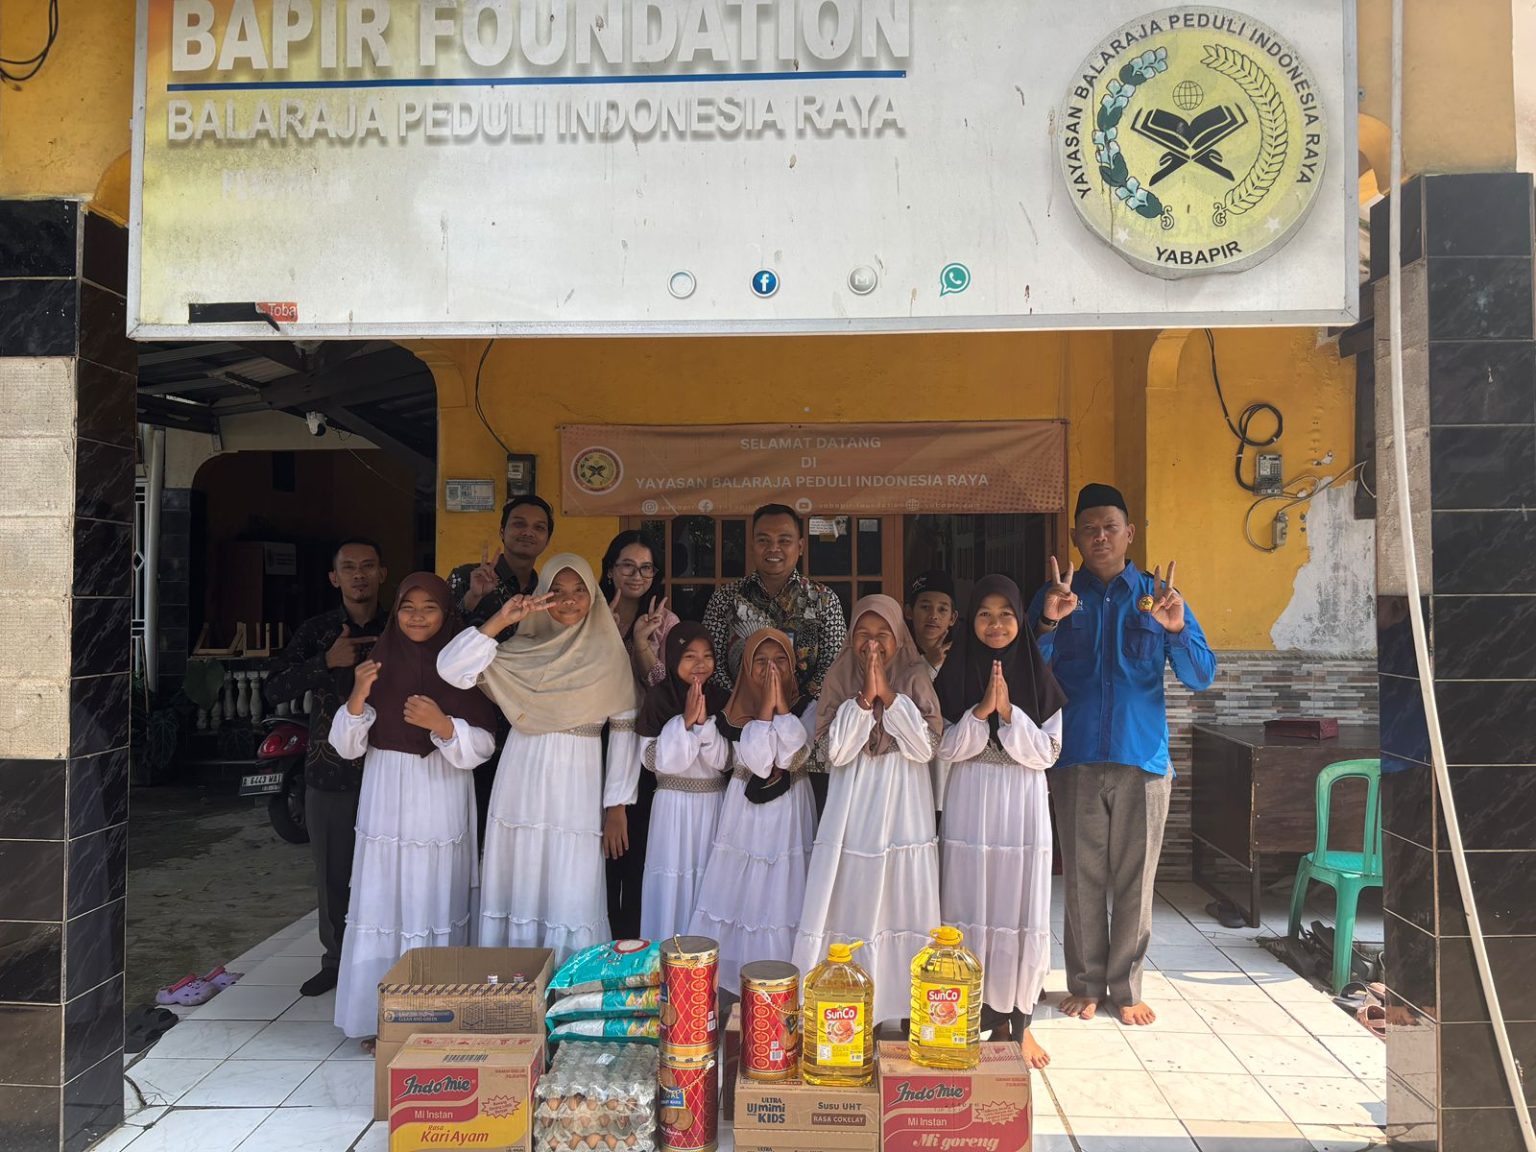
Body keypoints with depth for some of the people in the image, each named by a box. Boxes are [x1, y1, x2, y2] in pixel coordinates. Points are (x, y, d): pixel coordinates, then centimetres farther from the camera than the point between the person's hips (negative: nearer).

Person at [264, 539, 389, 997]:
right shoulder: (317, 631, 5)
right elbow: (273, 690, -4)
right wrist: (326, 662, -16)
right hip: (328, 771, 2)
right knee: (333, 874, 11)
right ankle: (336, 961, 29)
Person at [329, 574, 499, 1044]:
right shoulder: (379, 664, 6)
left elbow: (482, 746, -6)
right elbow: (348, 746, 5)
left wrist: (442, 724, -23)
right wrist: (357, 698, -12)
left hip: (440, 807, -2)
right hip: (385, 806, 3)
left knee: (435, 905, -1)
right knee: (381, 904, 4)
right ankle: (377, 1014, 16)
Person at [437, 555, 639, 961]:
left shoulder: (609, 652, 2)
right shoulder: (521, 649, 4)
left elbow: (624, 728, 2)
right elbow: (451, 669, -7)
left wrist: (618, 803, -1)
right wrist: (500, 620, -13)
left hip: (578, 786, -1)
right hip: (522, 780, 1)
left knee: (571, 896, 0)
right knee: (520, 889, 7)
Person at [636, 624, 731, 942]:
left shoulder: (720, 699, 2)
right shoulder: (659, 698, -7)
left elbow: (724, 760, -3)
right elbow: (653, 759, -11)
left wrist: (704, 721, -17)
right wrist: (685, 721, -19)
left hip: (713, 802, 3)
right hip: (673, 804, -3)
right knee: (673, 878, 1)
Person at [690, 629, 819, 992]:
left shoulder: (807, 707, 1)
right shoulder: (736, 710, -1)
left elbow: (791, 757, -15)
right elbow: (757, 762, -15)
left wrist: (781, 704, -15)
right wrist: (766, 706, -15)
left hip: (790, 811, 0)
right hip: (746, 807, 0)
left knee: (782, 896, 3)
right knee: (742, 893, 3)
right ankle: (733, 979, 17)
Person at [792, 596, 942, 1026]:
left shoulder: (915, 679, 2)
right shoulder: (841, 679, 3)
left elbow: (924, 748, -7)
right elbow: (835, 751, -6)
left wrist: (888, 695, -14)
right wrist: (864, 696, -14)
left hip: (903, 808, 0)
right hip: (852, 808, 0)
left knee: (902, 904, 3)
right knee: (847, 905, 1)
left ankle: (904, 1001, 16)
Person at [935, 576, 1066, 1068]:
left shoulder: (1039, 677, 1)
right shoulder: (954, 676, 1)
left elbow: (1047, 752, -3)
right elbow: (946, 748, -4)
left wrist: (1009, 713, -16)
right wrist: (981, 710, -17)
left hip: (1022, 805, 0)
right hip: (969, 802, 0)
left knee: (1021, 910, 4)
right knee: (971, 907, 4)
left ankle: (1018, 1020, 16)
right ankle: (978, 1012, 18)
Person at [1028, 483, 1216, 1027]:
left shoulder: (1158, 596, 6)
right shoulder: (1056, 595, 6)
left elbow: (1201, 677, 0)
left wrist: (1177, 630, -19)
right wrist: (1048, 624, -19)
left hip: (1143, 757, 0)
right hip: (1076, 758, 0)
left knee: (1135, 879, 7)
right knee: (1082, 878, 6)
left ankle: (1125, 987, 21)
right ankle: (1085, 983, 20)